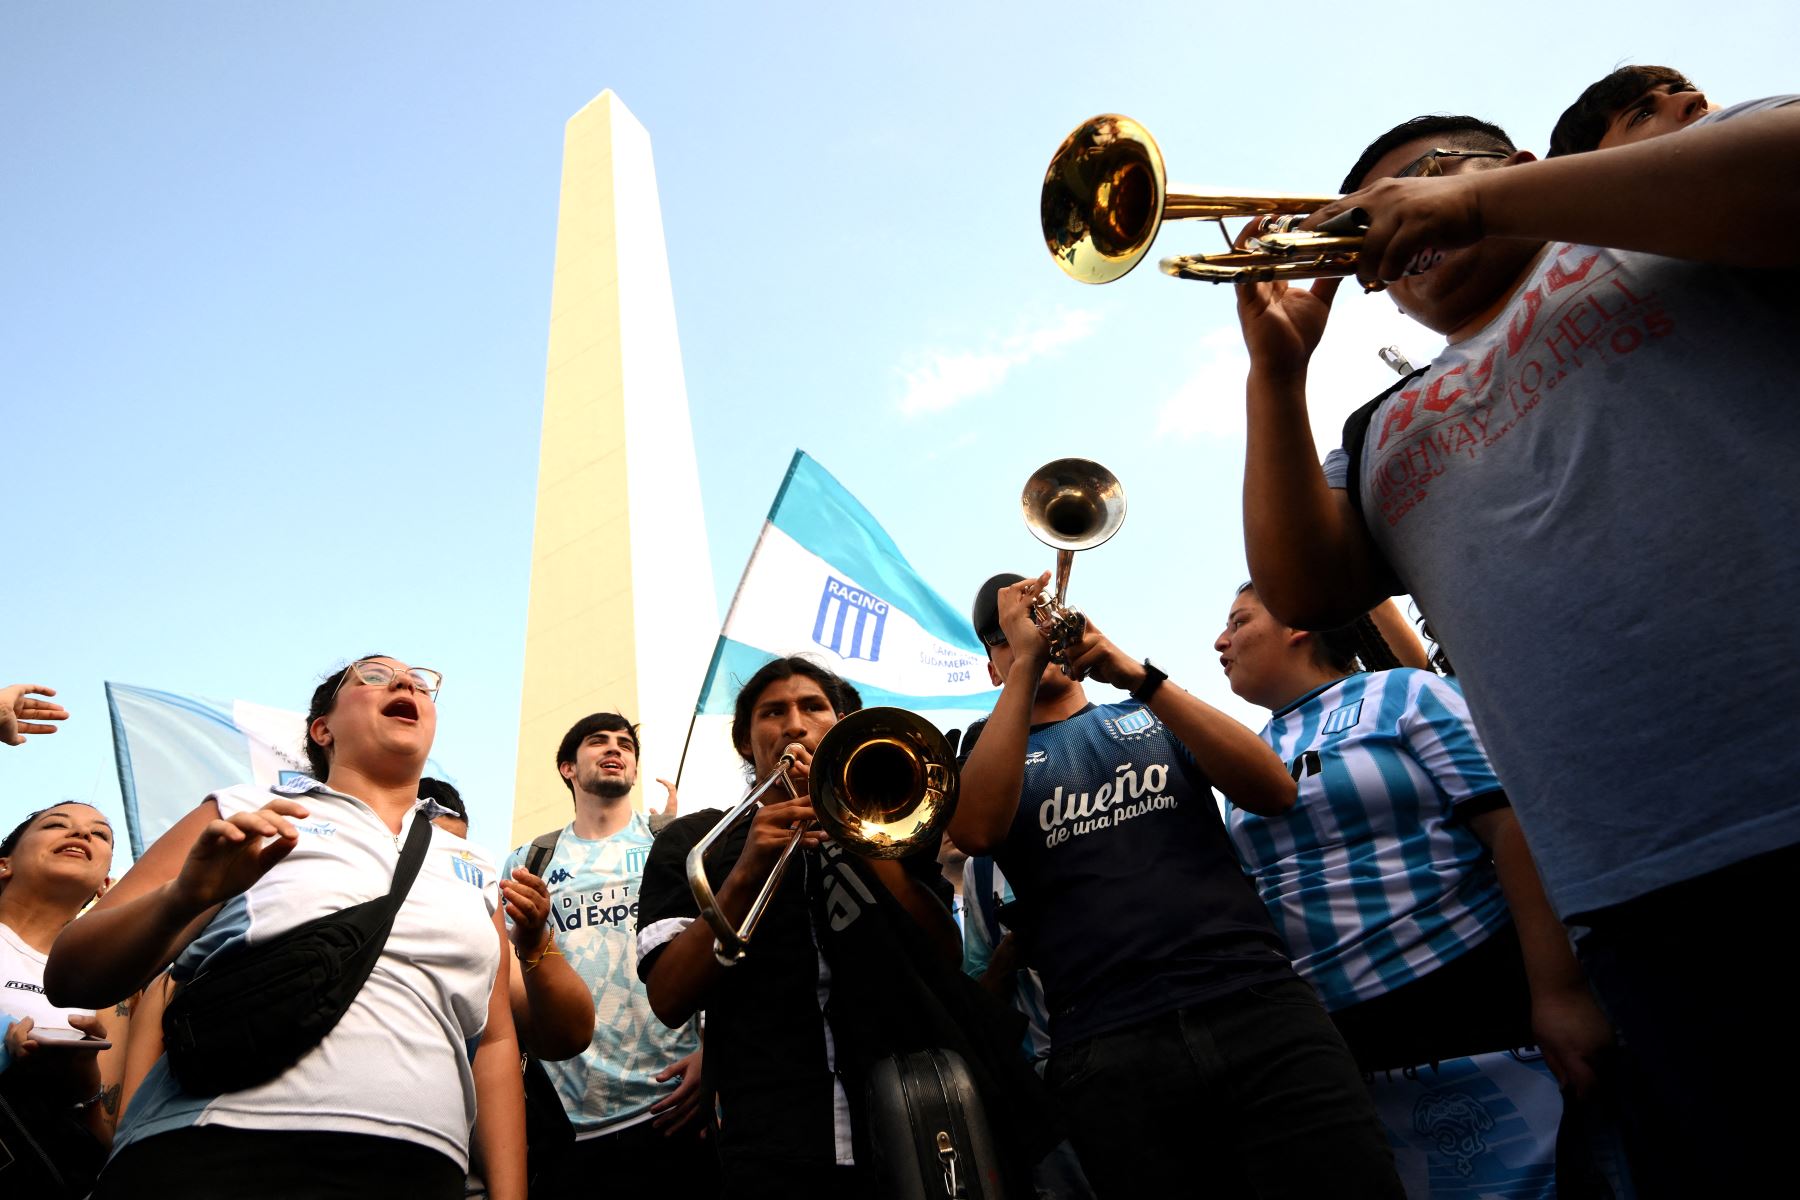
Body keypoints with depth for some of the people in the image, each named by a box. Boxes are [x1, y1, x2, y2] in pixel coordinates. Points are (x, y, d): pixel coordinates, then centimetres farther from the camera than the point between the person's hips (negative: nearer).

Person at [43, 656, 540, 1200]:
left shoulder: (475, 870, 17)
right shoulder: (244, 815, 9)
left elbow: (495, 1042, 14)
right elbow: (68, 978, 3)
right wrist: (182, 899, -17)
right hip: (218, 1155, -2)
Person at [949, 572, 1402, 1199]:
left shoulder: (1151, 716, 19)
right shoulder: (990, 747, 15)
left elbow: (1275, 791, 2)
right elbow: (975, 831, -10)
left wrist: (1138, 676, -7)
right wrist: (1027, 662, -7)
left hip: (1257, 1001, 2)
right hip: (1108, 1048, -1)